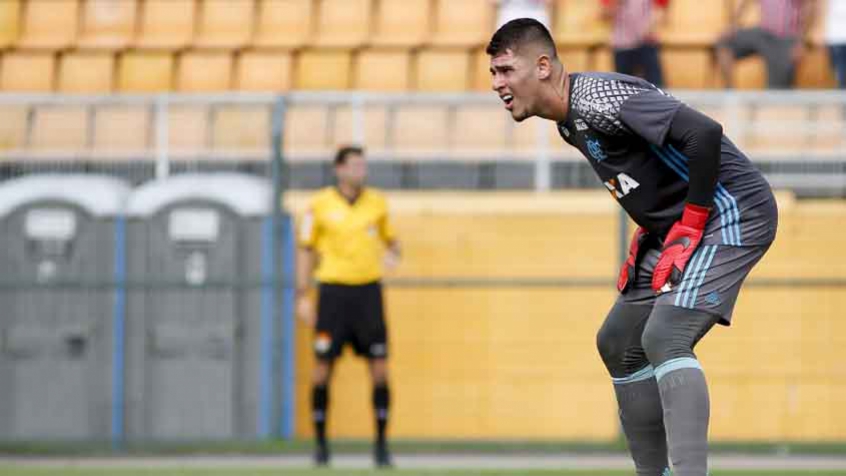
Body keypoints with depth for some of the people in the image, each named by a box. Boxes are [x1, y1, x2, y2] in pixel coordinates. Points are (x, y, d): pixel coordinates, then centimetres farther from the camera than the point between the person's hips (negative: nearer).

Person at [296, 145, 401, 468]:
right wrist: (302, 296, -1)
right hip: (333, 290, -2)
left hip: (368, 290, 2)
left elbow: (391, 239, 17)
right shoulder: (320, 205, -1)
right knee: (323, 367, -2)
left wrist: (393, 253, -7)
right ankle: (320, 444, 10)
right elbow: (306, 251, 4)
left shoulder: (377, 203, 5)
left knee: (380, 369, -3)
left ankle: (381, 443, 6)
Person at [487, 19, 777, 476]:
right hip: (675, 225, 11)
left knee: (664, 337, -26)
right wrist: (651, 231, 10)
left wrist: (688, 227, -23)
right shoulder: (570, 121, 10)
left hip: (729, 212, -11)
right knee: (618, 343, 13)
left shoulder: (597, 100, -21)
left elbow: (703, 133, -30)